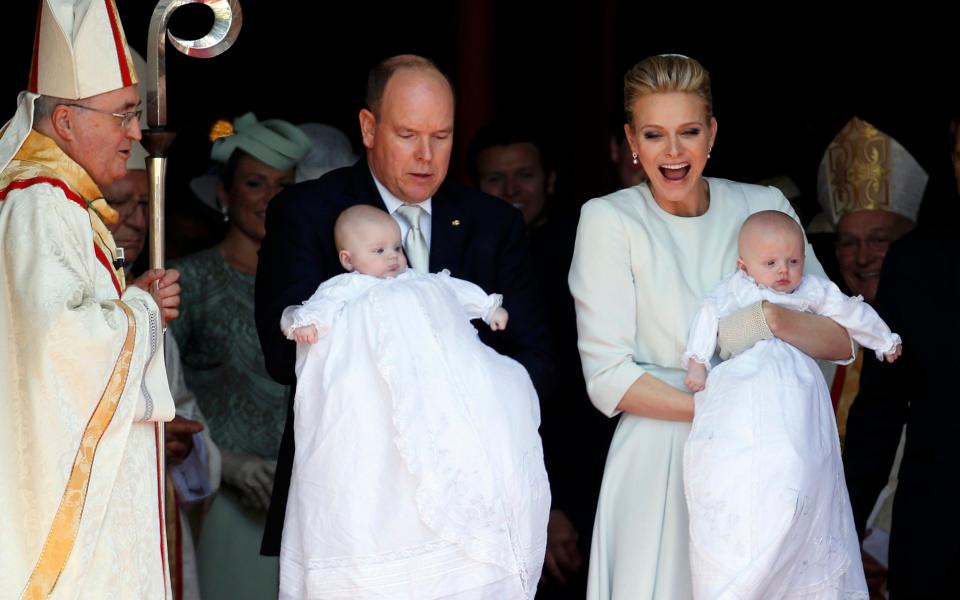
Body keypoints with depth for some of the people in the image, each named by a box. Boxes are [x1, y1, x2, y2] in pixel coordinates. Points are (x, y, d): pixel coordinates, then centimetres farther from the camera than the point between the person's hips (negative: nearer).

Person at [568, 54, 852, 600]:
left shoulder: (764, 206, 4)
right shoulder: (609, 220, -4)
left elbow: (842, 340, 2)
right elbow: (607, 378, -9)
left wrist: (779, 321, -19)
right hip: (662, 461, -2)